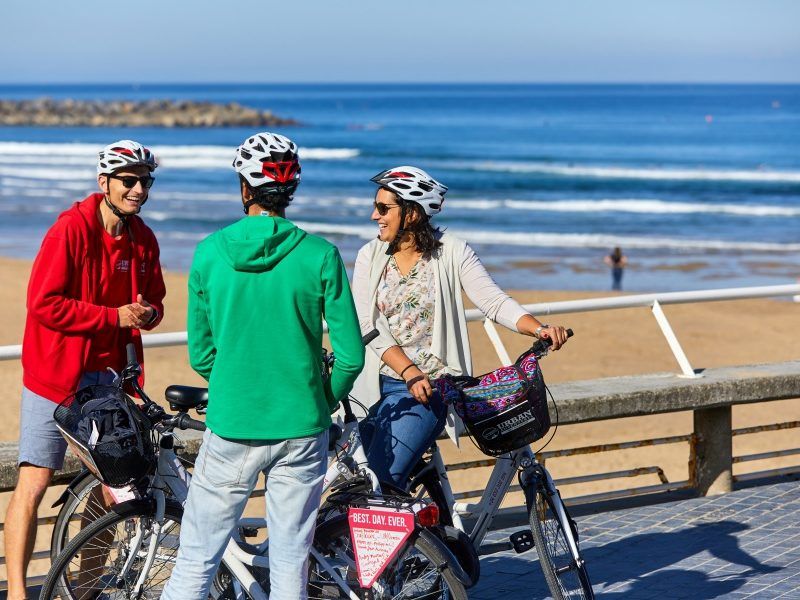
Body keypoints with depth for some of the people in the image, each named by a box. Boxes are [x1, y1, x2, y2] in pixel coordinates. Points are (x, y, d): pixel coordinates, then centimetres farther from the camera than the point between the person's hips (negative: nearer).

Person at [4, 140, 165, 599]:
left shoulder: (143, 239, 6)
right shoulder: (71, 229, -13)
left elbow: (155, 302, 19)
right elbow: (44, 304, -18)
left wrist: (147, 313, -5)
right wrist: (115, 316, -17)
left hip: (109, 373, 6)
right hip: (57, 373, -6)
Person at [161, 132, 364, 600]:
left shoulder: (210, 252, -4)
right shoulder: (320, 255, -7)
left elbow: (201, 354, 2)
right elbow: (351, 355, -6)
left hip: (231, 426, 0)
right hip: (302, 427, 0)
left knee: (195, 562, 8)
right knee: (291, 562, 9)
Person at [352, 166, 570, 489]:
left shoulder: (451, 252, -3)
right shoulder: (369, 256, 3)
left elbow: (494, 301, -10)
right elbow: (368, 325, -6)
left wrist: (540, 329, -28)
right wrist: (409, 372, -19)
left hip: (427, 389, -4)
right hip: (377, 386, 4)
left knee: (381, 480, -18)